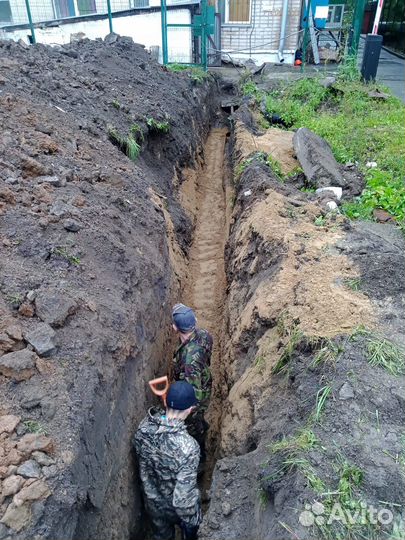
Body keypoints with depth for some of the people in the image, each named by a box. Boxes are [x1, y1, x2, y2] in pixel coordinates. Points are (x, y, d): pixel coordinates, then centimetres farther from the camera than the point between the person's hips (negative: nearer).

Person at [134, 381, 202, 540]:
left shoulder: (143, 428, -23)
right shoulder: (187, 447, -40)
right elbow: (184, 494, -31)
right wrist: (190, 520, -14)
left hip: (152, 502, 4)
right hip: (176, 506, -4)